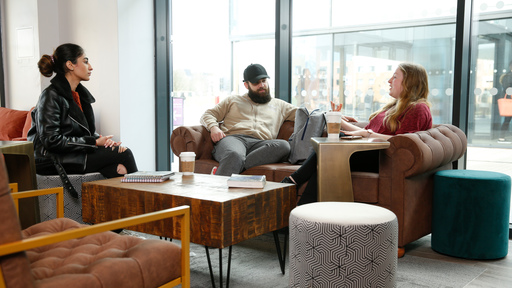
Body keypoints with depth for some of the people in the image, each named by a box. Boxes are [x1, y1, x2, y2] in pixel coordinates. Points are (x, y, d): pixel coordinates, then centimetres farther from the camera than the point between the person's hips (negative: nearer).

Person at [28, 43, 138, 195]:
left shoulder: (80, 93, 13)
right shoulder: (51, 96, -12)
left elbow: (89, 132, 17)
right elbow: (51, 140, -20)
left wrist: (104, 140, -7)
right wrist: (94, 142, -18)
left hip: (76, 153, 8)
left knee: (119, 168, -18)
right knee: (123, 154, -17)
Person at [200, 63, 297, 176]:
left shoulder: (279, 105, 32)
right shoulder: (233, 100, 30)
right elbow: (207, 115, 24)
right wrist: (213, 127, 1)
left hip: (260, 144, 1)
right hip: (233, 138, -1)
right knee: (235, 155, -40)